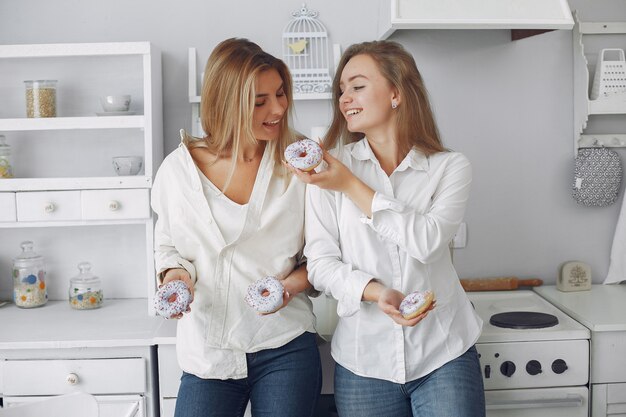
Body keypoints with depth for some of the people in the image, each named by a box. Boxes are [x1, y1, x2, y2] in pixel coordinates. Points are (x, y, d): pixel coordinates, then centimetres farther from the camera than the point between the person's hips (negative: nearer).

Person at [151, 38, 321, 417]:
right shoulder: (179, 168, -1)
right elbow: (168, 247, 12)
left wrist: (292, 284, -16)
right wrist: (175, 275, -9)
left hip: (285, 346, 0)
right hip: (208, 353, 1)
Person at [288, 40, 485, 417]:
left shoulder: (451, 167, -1)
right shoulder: (331, 168, 0)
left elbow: (426, 241, -16)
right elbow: (321, 263, -4)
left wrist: (350, 185, -16)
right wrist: (375, 293, -21)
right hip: (364, 358, 1)